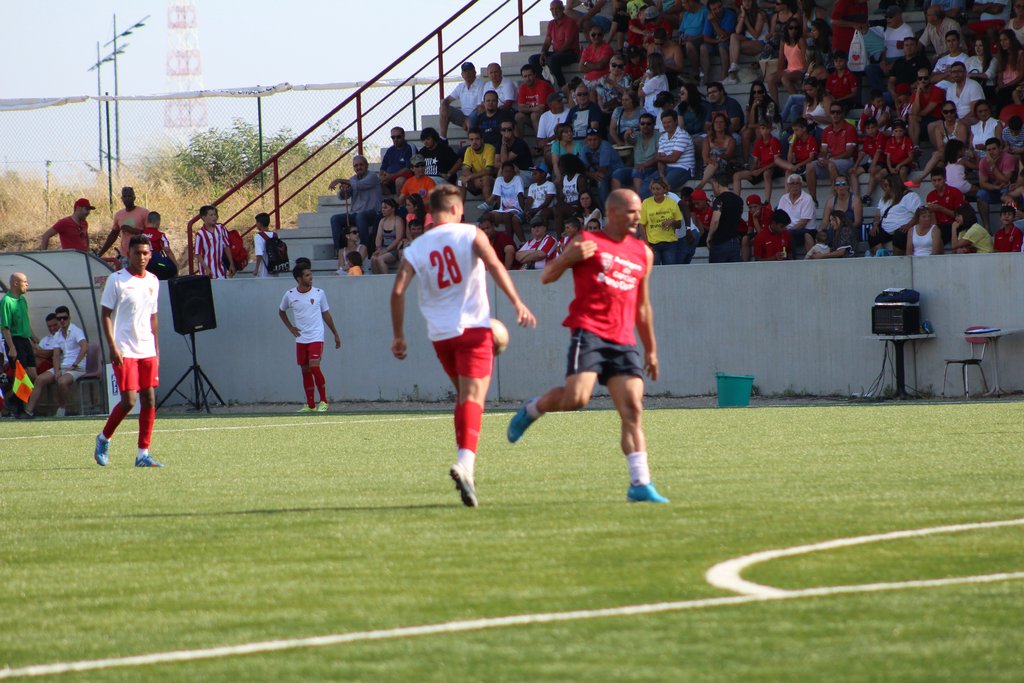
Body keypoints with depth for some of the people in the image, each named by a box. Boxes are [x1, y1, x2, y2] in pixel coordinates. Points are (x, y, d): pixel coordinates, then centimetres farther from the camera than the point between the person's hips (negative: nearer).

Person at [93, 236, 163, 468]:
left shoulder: (153, 281, 12)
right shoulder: (116, 280, -5)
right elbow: (105, 314, -6)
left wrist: (157, 349, 15)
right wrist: (112, 347, -14)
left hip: (147, 351, 6)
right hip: (125, 351, -6)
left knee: (149, 400, 0)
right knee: (129, 401, -11)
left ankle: (143, 454, 4)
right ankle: (104, 439, 13)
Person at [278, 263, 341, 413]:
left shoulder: (319, 293, -1)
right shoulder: (290, 295, 2)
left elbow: (326, 314, 9)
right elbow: (281, 311, 20)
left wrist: (335, 334, 12)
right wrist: (290, 328, 8)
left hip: (316, 337, -3)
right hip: (300, 339, 3)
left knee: (314, 367, -16)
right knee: (305, 370, 5)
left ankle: (324, 402, -6)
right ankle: (310, 405, 13)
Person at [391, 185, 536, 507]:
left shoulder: (416, 248, 8)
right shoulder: (470, 234, 0)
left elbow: (398, 290, 1)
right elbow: (494, 264, -15)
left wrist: (398, 336, 9)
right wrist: (517, 303, -16)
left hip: (440, 335, 4)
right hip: (473, 327, -4)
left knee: (463, 395, 21)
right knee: (473, 398, -12)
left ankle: (466, 462, 19)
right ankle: (465, 462, -32)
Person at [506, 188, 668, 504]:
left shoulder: (643, 253, 19)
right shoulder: (588, 242, 4)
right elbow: (546, 277, 4)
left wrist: (651, 350, 25)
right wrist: (571, 257, -15)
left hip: (624, 341, 5)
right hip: (589, 332, -5)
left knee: (633, 409, -6)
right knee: (576, 397, -22)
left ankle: (640, 484, -7)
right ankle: (532, 409, 10)